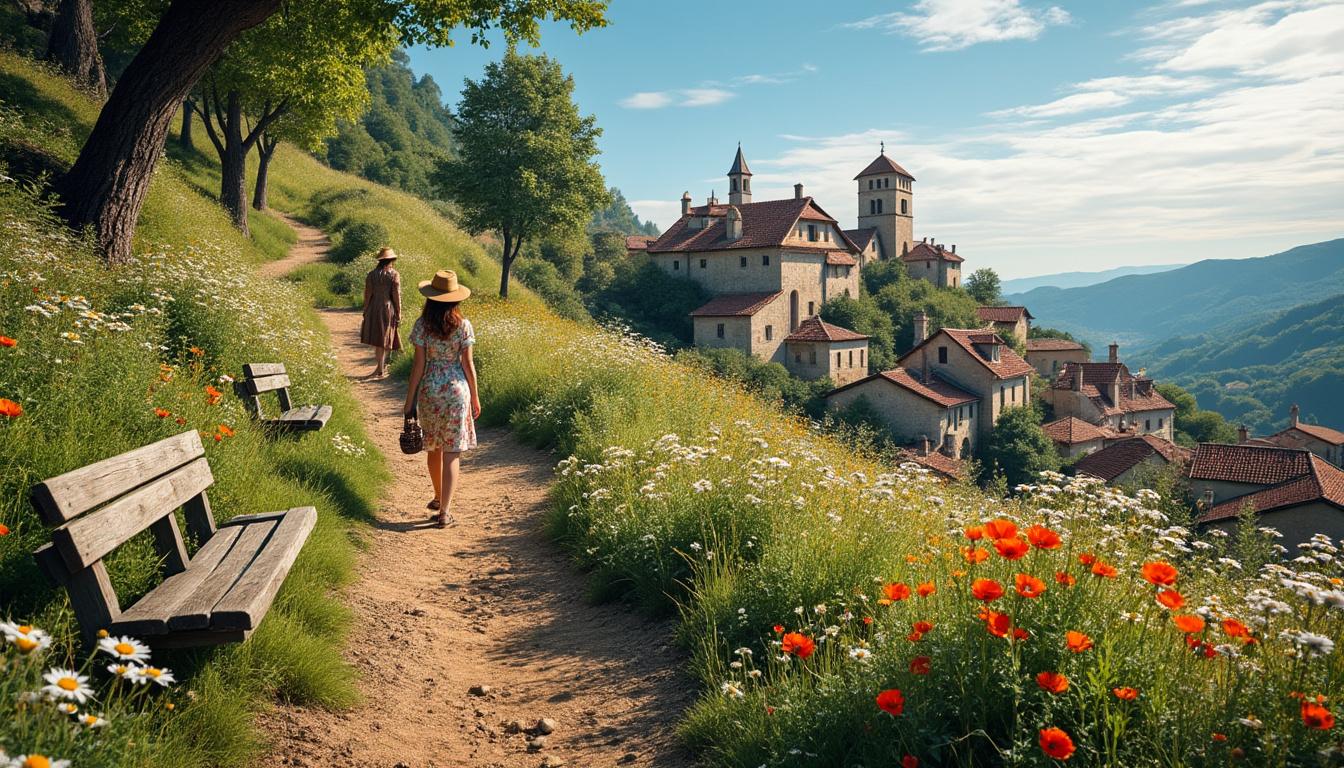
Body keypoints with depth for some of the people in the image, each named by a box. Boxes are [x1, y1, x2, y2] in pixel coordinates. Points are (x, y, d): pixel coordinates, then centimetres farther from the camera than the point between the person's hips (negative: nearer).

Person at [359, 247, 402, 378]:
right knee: (383, 339, 6)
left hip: (373, 309, 2)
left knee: (376, 339, 14)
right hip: (388, 309, -2)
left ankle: (382, 367, 21)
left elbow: (367, 294, -1)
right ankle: (380, 368, 9)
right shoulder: (394, 275, -9)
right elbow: (397, 296, -10)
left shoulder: (371, 275, -2)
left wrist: (365, 311, 9)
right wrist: (399, 314, -4)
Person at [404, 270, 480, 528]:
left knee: (433, 449, 20)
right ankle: (444, 511, -1)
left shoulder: (422, 325, -6)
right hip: (457, 390, -1)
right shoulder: (463, 325, -6)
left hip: (430, 390, 1)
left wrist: (410, 400, 2)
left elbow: (418, 366, -6)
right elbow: (467, 364, -4)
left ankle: (438, 497, 36)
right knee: (451, 454, 2)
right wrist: (475, 396, 7)